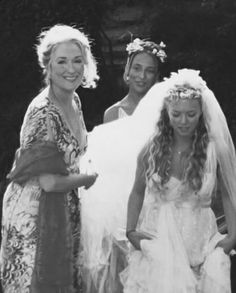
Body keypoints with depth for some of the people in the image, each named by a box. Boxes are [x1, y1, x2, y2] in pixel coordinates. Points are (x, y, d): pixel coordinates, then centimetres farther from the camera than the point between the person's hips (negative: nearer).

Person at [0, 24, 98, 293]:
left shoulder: (74, 101, 4)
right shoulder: (43, 112, -22)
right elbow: (50, 182, -22)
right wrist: (89, 178, -8)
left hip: (64, 209, 8)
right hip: (34, 212, -8)